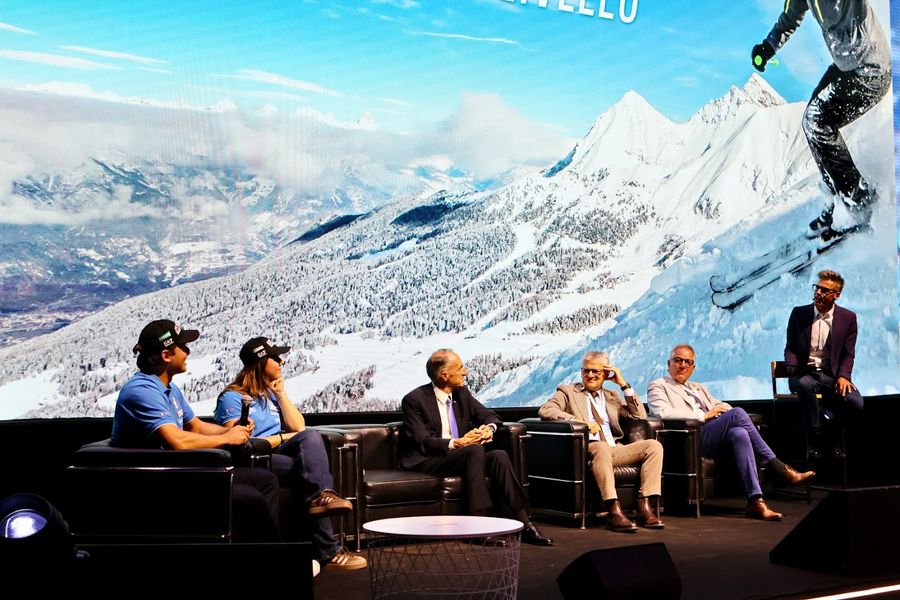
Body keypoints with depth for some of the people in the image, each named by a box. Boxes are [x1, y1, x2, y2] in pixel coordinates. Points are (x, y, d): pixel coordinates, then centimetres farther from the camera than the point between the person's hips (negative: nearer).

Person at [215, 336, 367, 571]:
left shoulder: (272, 391, 23)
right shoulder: (233, 397, -1)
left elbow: (298, 426, 14)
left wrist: (281, 394, 6)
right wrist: (282, 437, -6)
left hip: (278, 452, 7)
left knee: (311, 437, -27)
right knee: (307, 465, -32)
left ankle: (319, 497, -49)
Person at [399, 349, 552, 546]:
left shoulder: (462, 393, 12)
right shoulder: (414, 400, -8)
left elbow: (490, 416, 16)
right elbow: (423, 441, -16)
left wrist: (489, 428, -9)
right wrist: (456, 443, -30)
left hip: (459, 456, 6)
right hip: (426, 462, -6)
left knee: (499, 456, -22)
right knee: (475, 450, -32)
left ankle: (523, 524, -26)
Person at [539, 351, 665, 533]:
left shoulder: (612, 396, 26)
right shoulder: (568, 391, 14)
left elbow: (640, 416, 16)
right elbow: (544, 410, -5)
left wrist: (624, 384, 10)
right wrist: (578, 421, -16)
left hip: (614, 449, 5)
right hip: (585, 448, -5)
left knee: (654, 445, -16)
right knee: (601, 447, -39)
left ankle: (645, 507, -23)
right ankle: (614, 511, -46)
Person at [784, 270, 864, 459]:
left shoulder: (848, 318, 5)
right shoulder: (799, 313, 4)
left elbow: (848, 354, 6)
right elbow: (790, 348, 6)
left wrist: (843, 376, -13)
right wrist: (793, 368, -15)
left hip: (831, 375, 1)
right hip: (804, 373, -1)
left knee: (855, 402, -26)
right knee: (806, 385, -38)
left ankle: (826, 432, 3)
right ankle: (815, 436, -19)